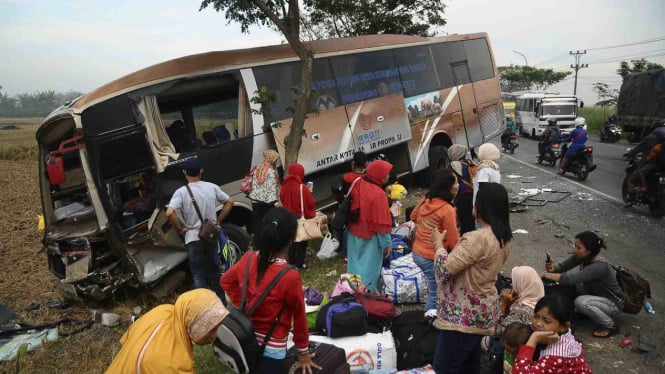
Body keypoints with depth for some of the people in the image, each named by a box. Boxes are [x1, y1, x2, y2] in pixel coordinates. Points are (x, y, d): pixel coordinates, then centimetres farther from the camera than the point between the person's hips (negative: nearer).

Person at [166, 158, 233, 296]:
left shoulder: (181, 192, -11)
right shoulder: (212, 187, -1)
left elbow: (169, 213, -24)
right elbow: (229, 202, 5)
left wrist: (180, 228, -9)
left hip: (193, 238, -3)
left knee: (198, 275, 5)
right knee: (214, 270, 20)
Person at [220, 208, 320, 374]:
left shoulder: (248, 259, -10)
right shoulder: (290, 277, -26)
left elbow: (226, 280, 10)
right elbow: (299, 318, -12)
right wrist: (303, 353, 1)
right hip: (271, 350, -6)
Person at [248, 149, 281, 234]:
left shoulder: (257, 169, 9)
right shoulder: (271, 171, -13)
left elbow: (253, 185, 13)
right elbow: (272, 188, -17)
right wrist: (275, 202, -15)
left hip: (255, 200, 7)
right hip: (267, 201, -7)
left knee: (256, 221, 11)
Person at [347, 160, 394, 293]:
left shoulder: (357, 184, -4)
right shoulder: (378, 194, -25)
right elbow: (382, 222, -20)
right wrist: (387, 243, -11)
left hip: (353, 234, 7)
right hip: (370, 238, -7)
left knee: (355, 265, 20)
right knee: (369, 270, 6)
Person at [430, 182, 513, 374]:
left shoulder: (479, 238, -26)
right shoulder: (503, 237, 5)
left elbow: (446, 268, -22)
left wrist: (438, 243, -7)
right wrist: (457, 244, 13)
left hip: (465, 314, -10)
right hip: (481, 311, 10)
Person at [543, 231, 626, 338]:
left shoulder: (600, 265, -35)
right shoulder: (583, 256, -13)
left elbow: (572, 278, -43)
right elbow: (563, 266, -8)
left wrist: (547, 275, -38)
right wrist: (553, 268, -30)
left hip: (614, 302, -8)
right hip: (596, 294, 8)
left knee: (580, 302, -30)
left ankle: (609, 325, -6)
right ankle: (582, 312, 12)